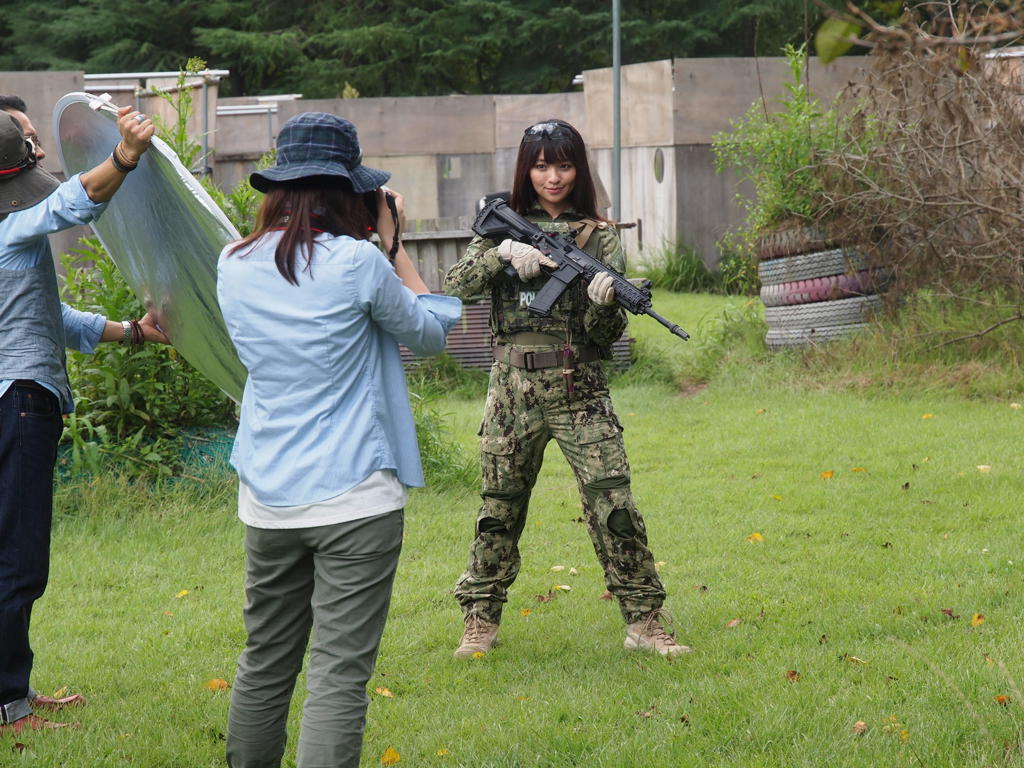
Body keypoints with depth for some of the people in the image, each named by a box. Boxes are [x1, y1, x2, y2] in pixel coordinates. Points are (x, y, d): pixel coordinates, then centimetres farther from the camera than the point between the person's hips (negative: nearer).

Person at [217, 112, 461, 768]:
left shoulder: (236, 265, 3)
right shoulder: (355, 264, -13)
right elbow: (430, 331, 3)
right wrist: (395, 245, 8)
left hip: (267, 499, 6)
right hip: (354, 497, -5)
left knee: (265, 666, 17)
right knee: (339, 676, -4)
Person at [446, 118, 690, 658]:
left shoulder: (599, 237, 4)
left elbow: (606, 335, -1)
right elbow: (454, 286, -4)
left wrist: (603, 302, -23)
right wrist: (503, 253, -17)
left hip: (580, 390, -1)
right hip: (513, 389, 1)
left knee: (614, 506, -9)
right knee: (499, 510, 8)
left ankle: (643, 622, -2)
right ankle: (480, 623, 20)